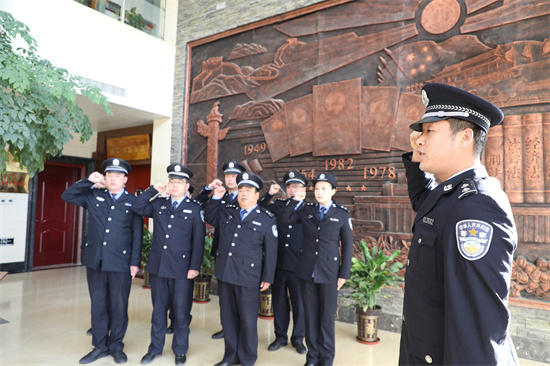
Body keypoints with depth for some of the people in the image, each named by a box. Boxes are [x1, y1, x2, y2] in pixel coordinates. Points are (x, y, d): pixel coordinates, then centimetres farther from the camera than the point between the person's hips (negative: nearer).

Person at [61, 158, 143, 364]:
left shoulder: (133, 202, 0)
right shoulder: (93, 196, 8)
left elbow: (137, 235, -1)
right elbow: (66, 196, 9)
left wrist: (135, 262, -5)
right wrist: (89, 181, 0)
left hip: (120, 263, -3)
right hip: (95, 260, 3)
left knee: (119, 306, 7)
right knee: (98, 304, 12)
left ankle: (116, 346, 24)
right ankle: (100, 346, 27)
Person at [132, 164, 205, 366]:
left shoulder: (195, 208, -3)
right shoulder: (159, 203, 8)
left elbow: (198, 240, -6)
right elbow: (137, 208, 1)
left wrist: (195, 266, -10)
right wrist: (153, 190, -4)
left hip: (182, 269, -3)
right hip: (157, 266, 4)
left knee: (181, 311, 7)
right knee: (158, 309, 17)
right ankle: (155, 348, 34)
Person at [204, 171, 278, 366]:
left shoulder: (267, 219, -4)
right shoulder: (226, 211, 7)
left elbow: (271, 251, -3)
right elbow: (209, 217, 23)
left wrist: (268, 277, -3)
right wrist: (216, 197, 6)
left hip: (248, 278, -4)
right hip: (224, 274, 5)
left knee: (247, 320, 7)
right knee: (228, 317, 16)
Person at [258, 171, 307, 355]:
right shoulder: (278, 205, 5)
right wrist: (269, 194, -5)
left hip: (298, 266, -2)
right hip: (278, 264, 2)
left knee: (299, 303, 10)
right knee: (279, 302, 15)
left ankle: (298, 338, 30)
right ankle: (280, 336, 33)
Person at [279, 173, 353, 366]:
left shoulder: (342, 213, -2)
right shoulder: (307, 210, 5)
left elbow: (347, 245, 0)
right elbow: (283, 219, 5)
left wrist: (344, 274, -4)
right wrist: (294, 199, -5)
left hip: (329, 272, -2)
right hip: (306, 270, 2)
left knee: (327, 316, 7)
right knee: (310, 314, 11)